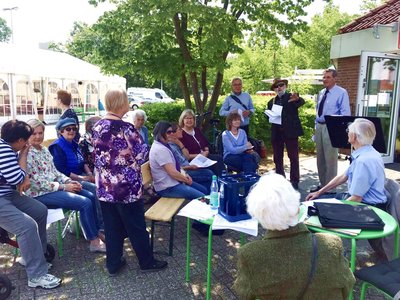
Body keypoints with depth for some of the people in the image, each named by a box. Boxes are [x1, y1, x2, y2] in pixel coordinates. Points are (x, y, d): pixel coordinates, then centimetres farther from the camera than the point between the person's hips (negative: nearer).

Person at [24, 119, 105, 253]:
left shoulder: (44, 149, 11)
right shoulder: (26, 154, -14)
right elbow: (37, 182, -19)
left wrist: (69, 181, -3)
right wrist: (64, 187, -18)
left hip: (55, 186, 8)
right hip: (40, 194, -8)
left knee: (91, 196, -4)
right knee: (85, 203, -20)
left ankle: (97, 231, 8)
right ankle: (94, 242, -7)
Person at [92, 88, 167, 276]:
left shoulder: (97, 127, 3)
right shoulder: (126, 128, -18)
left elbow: (98, 156, 11)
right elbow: (141, 156, -12)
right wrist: (144, 145, 7)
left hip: (104, 187, 6)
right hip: (126, 186, -6)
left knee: (111, 227, 15)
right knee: (136, 226, 8)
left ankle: (113, 264, 27)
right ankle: (147, 262, 23)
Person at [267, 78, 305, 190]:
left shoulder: (292, 97, 1)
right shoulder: (271, 102, 15)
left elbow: (302, 102, -20)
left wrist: (297, 99, -43)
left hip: (290, 131, -4)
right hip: (276, 133, 5)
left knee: (293, 157, -1)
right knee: (277, 158, 9)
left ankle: (294, 182, 6)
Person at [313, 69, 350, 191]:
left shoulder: (341, 92, -7)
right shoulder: (321, 93, 14)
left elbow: (346, 113, -11)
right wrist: (317, 125, 16)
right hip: (319, 126, 7)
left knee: (330, 158, -1)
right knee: (320, 158, 15)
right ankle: (322, 184, 29)